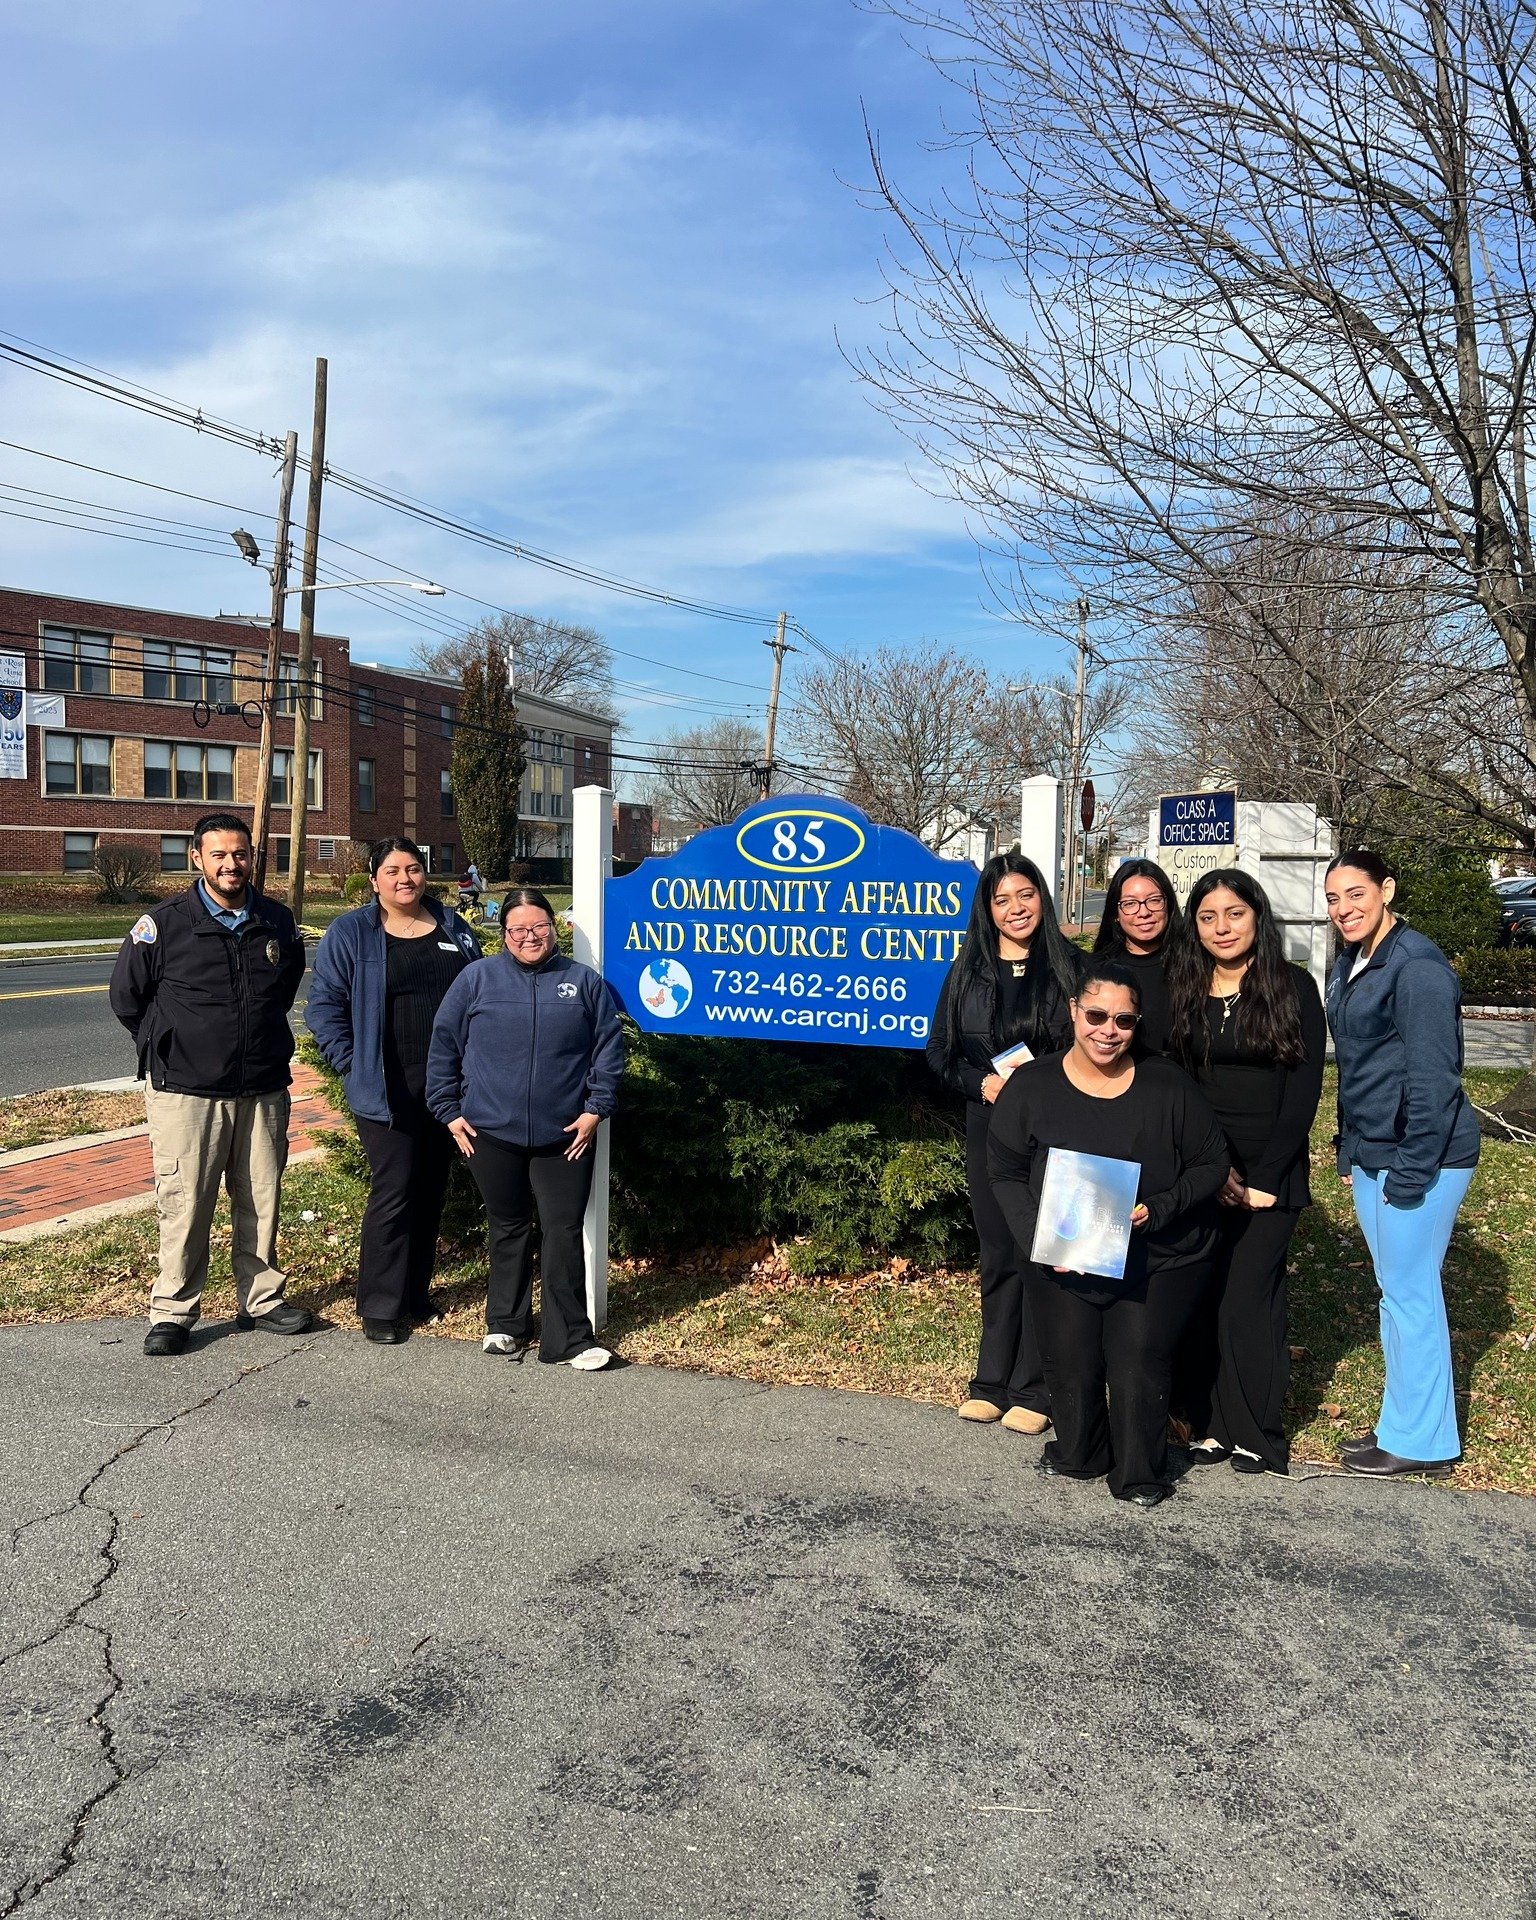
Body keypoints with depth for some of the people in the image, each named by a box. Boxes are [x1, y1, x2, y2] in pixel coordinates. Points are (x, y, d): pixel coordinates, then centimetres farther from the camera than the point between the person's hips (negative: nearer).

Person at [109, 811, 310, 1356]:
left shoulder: (278, 922, 5)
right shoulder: (163, 924, -7)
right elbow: (126, 997, 5)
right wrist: (169, 1048, 8)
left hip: (264, 1091, 4)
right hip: (186, 1092, -3)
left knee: (261, 1202, 11)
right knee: (184, 1207, 0)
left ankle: (261, 1299, 24)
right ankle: (172, 1312, 13)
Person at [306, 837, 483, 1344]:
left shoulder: (453, 929, 10)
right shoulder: (350, 934, -3)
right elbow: (324, 1006, -2)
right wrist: (354, 1064, -9)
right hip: (386, 1090, -5)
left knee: (431, 1191, 12)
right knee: (394, 1192, -7)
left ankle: (415, 1291, 26)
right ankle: (380, 1307, 4)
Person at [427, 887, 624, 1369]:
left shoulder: (584, 982, 4)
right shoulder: (476, 980, 4)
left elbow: (609, 1049, 4)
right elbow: (443, 1047, 6)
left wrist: (595, 1109, -3)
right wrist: (450, 1111, 2)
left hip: (564, 1137, 0)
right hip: (491, 1132, 1)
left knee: (564, 1232, 0)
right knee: (508, 1229, 13)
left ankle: (571, 1338, 8)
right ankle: (505, 1325, 28)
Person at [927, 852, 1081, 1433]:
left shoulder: (1072, 967, 0)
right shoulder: (968, 973, 8)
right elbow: (940, 1051, 9)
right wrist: (981, 1083, -9)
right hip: (989, 1130, 3)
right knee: (998, 1254, 9)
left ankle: (1032, 1391, 10)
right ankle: (992, 1382, 20)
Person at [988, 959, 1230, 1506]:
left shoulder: (1168, 1086, -6)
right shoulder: (1031, 1086, -4)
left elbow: (1211, 1164, 0)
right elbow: (1006, 1174, 0)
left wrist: (1155, 1212, -16)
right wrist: (1039, 1240, -14)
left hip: (1159, 1261, -1)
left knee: (1138, 1367, -7)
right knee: (1070, 1368, 1)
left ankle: (1140, 1477, 19)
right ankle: (1078, 1456, 32)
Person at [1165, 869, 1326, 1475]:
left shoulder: (1293, 986, -1)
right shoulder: (1180, 989, 6)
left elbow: (1304, 1089, -4)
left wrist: (1265, 1177, -9)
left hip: (1270, 1173, -3)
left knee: (1245, 1302, -4)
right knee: (1196, 1300, 1)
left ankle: (1260, 1437, 11)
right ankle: (1209, 1428, 13)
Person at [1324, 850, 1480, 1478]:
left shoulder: (1417, 966, -17)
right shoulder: (1349, 965, 11)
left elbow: (1433, 1078, -20)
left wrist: (1411, 1171, -19)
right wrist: (1349, 1153, 17)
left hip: (1420, 1156, -9)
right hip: (1372, 1154, 9)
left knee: (1410, 1291, 0)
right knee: (1395, 1288, 16)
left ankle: (1420, 1439, 14)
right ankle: (1407, 1422, 28)